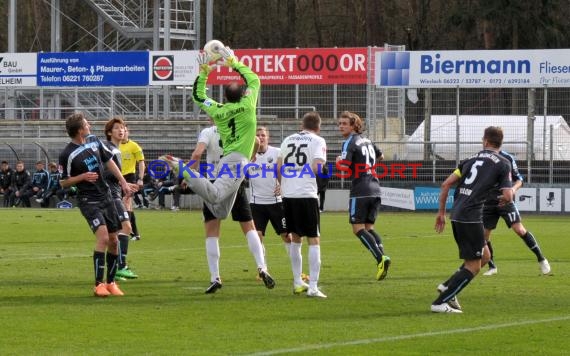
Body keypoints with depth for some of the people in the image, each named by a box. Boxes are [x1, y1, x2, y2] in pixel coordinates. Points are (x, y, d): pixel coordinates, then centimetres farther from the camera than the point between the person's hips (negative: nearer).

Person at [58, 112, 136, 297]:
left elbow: (109, 161, 18)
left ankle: (111, 282, 21)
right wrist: (82, 177, -20)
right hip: (88, 200, -7)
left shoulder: (95, 142, 5)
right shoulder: (67, 155, -14)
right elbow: (63, 182, -6)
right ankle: (98, 285, -19)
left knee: (113, 241, 7)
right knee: (103, 236, -22)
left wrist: (123, 182, 13)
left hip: (105, 197, 7)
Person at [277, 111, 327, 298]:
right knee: (314, 240, 0)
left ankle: (297, 282, 26)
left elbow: (279, 167, 12)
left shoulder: (288, 139, 13)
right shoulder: (318, 141, -1)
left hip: (288, 194, 5)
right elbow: (317, 167, -14)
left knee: (295, 238, 19)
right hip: (307, 195, -5)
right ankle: (313, 287, -8)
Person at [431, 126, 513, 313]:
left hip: (457, 216, 7)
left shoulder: (472, 159, 16)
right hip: (471, 216, -7)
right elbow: (508, 197, -8)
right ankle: (440, 302, -4)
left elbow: (446, 184, 11)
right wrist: (505, 197, 17)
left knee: (484, 256, 21)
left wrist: (441, 211, 18)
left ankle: (448, 287, 16)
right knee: (473, 266, 1)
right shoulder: (503, 164, 0)